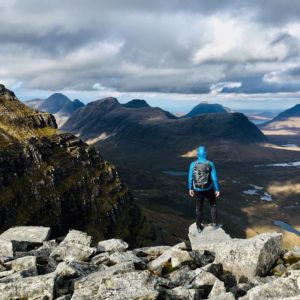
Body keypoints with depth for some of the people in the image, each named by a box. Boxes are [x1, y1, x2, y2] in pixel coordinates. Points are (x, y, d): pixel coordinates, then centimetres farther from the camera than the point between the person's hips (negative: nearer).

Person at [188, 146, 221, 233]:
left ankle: (199, 227, 28)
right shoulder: (210, 164, -17)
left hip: (198, 190, 1)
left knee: (199, 208, 18)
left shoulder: (193, 164, -14)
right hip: (208, 189, -1)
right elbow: (214, 178, -15)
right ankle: (215, 224, 31)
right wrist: (217, 189, -3)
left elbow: (190, 178, -6)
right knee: (213, 205, 24)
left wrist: (190, 189, 8)